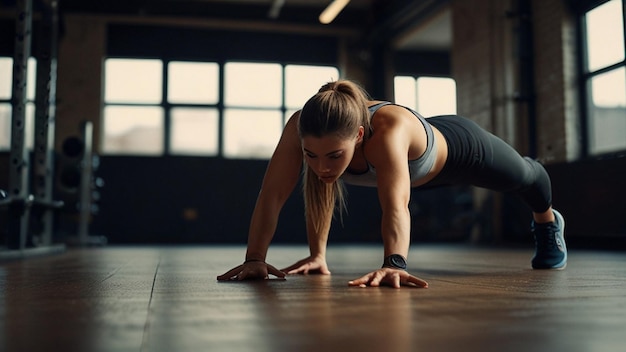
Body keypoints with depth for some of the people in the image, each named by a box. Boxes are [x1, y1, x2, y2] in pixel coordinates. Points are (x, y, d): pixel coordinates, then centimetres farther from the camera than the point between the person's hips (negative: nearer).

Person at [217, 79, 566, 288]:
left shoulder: (388, 130, -51)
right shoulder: (301, 127, -38)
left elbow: (396, 205, -64)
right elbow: (272, 195, -39)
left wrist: (394, 264, -79)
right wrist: (255, 258, -48)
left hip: (456, 147, 0)